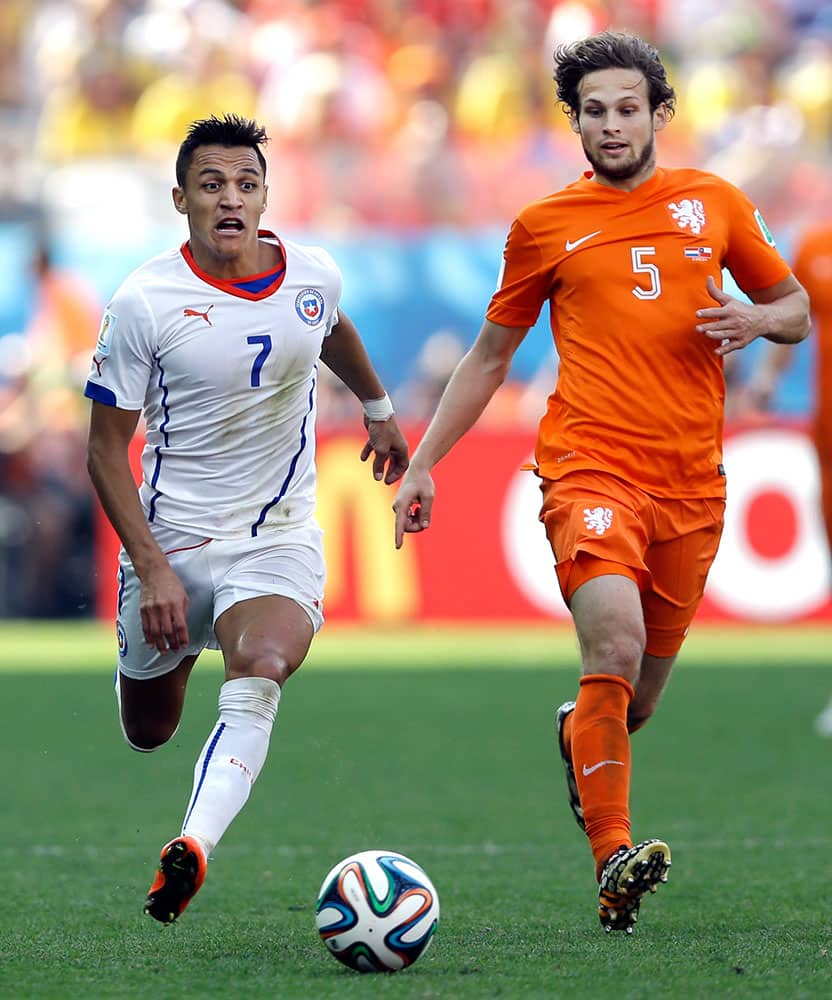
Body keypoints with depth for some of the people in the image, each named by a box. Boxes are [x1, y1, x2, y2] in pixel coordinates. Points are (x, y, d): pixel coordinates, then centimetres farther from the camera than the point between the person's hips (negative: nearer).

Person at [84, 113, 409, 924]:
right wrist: (151, 568, -18)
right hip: (172, 536, -1)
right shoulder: (144, 302, -14)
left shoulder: (312, 275, -3)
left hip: (279, 536, 1)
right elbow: (107, 447, -10)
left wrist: (378, 408, 38)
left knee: (262, 673, -30)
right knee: (147, 731, 14)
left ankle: (192, 849, -44)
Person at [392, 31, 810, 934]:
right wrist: (423, 463, 13)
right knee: (614, 641, -27)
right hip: (589, 467, -3)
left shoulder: (716, 205, 12)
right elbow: (491, 353, 18)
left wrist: (757, 320, -2)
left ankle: (576, 738, 45)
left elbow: (796, 309, 22)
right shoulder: (546, 226, 8)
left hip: (691, 484, 3)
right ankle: (612, 866, -27)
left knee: (637, 699, 8)